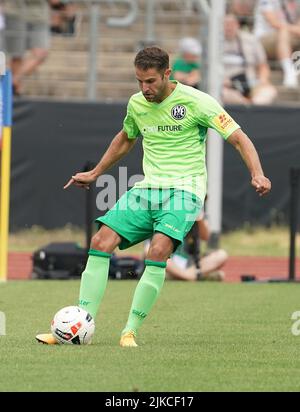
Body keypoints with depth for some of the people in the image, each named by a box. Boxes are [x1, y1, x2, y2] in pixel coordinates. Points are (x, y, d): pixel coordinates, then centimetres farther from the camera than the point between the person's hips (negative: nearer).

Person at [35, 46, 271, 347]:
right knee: (101, 241, -12)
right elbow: (125, 139, 31)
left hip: (183, 190, -6)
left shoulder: (196, 102, -8)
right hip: (148, 187, 6)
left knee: (158, 251, -28)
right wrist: (95, 174, 36)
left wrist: (257, 174, -23)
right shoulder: (136, 104, 9)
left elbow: (239, 139, -8)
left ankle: (130, 331, -20)